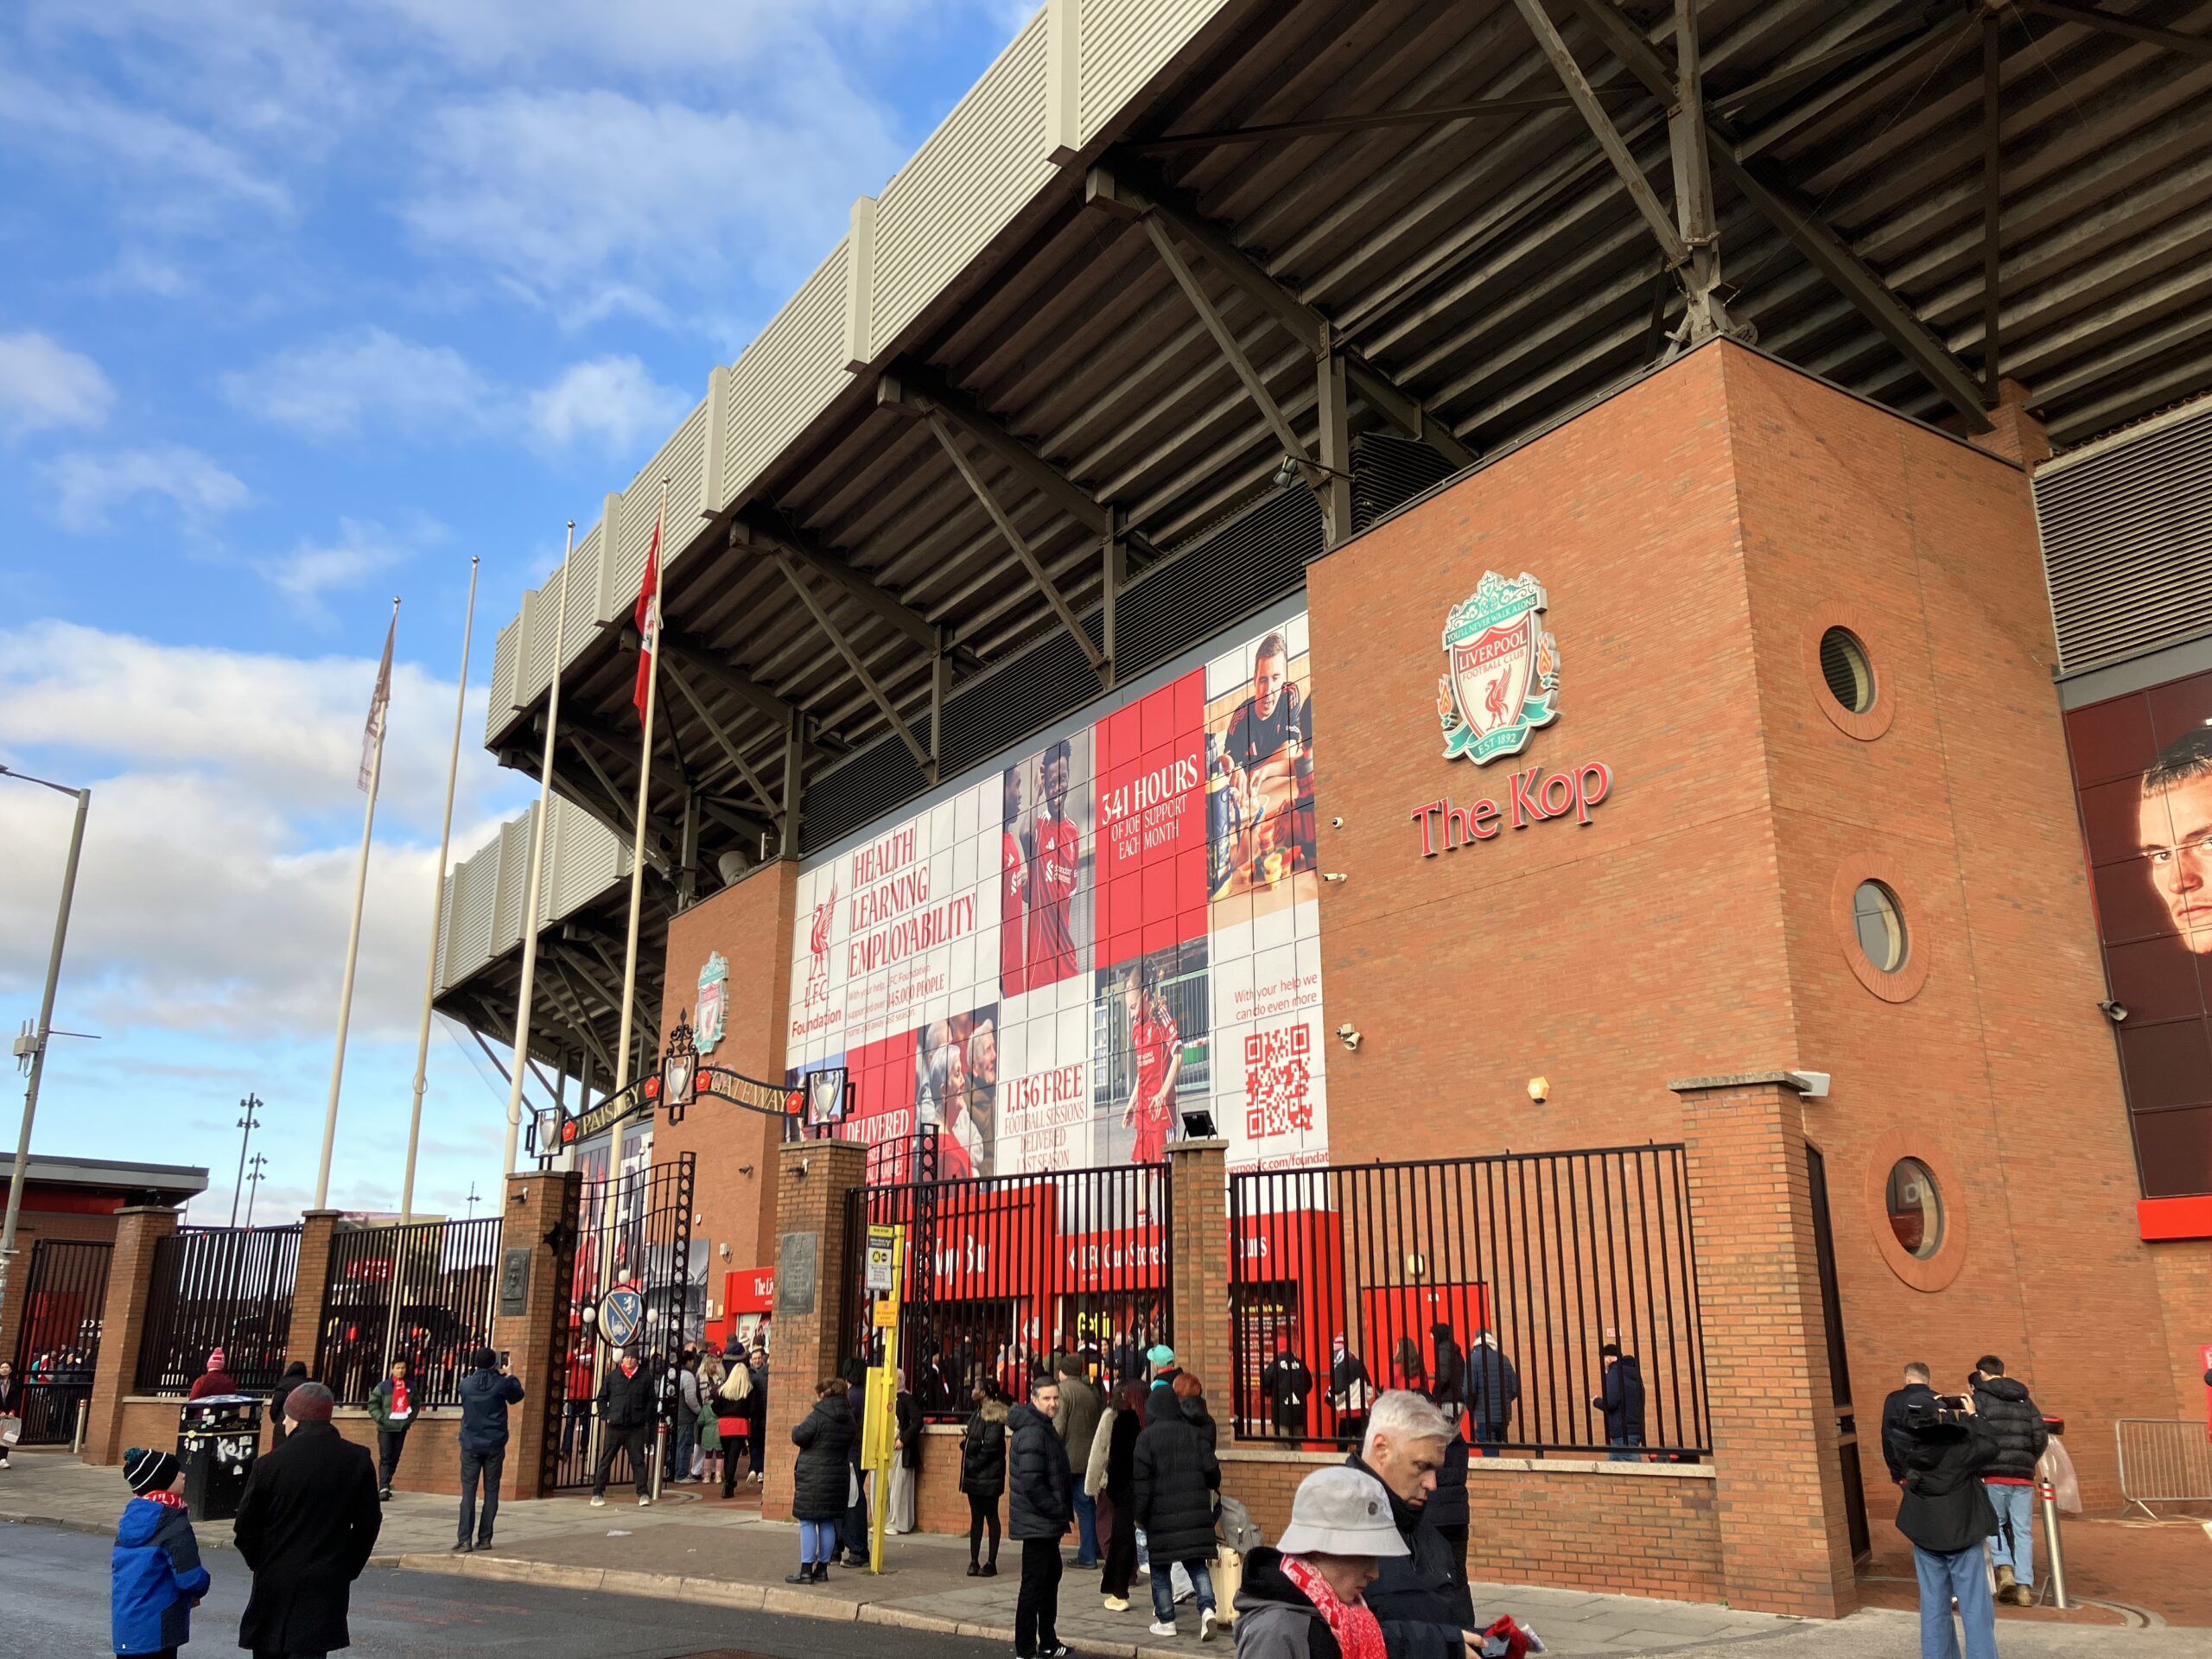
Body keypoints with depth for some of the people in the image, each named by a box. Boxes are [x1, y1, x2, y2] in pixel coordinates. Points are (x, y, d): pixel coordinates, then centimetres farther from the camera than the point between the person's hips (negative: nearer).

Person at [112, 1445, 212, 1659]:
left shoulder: (129, 1518, 7)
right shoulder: (174, 1523, -17)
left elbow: (121, 1568, 18)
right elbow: (190, 1577, -20)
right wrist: (198, 1590, 4)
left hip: (124, 1623, 7)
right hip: (156, 1628, -7)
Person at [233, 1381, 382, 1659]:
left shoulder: (270, 1464, -12)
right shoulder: (358, 1461, -5)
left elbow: (245, 1530, -4)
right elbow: (368, 1523, 0)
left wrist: (262, 1564, 14)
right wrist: (348, 1569, 12)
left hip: (275, 1584, 0)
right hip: (327, 1584, 1)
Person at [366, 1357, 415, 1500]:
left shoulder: (410, 1387, 8)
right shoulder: (383, 1386, -5)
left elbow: (415, 1404, 20)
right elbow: (373, 1404, -4)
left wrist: (411, 1418, 7)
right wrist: (380, 1419, -13)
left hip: (402, 1428, 4)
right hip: (385, 1428, -4)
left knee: (395, 1458, 8)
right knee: (385, 1458, -9)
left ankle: (385, 1485, 19)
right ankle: (383, 1488, -12)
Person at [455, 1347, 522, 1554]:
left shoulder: (465, 1384, -2)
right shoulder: (501, 1383, -7)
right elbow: (517, 1396, 13)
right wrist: (508, 1376, 24)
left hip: (471, 1445, 1)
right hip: (495, 1445, -1)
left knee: (468, 1492, 1)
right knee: (491, 1492, 7)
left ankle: (465, 1540, -7)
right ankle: (484, 1539, 7)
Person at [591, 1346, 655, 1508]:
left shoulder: (645, 1378, 3)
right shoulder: (612, 1376, 4)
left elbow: (650, 1401, 5)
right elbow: (602, 1397, 10)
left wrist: (645, 1419, -3)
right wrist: (605, 1416, 0)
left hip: (636, 1428, -1)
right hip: (615, 1426, 1)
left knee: (638, 1461, 1)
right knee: (605, 1460, 5)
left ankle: (643, 1494, 4)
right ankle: (597, 1493, 12)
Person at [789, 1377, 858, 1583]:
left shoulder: (818, 1416, -13)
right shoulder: (849, 1419, 7)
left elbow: (799, 1437, -14)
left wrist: (799, 1426, 6)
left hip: (813, 1476, -7)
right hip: (839, 1475, 7)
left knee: (807, 1523, 0)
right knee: (828, 1523, 12)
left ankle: (806, 1571, -2)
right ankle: (822, 1569, 16)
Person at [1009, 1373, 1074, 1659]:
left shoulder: (1042, 1428, 13)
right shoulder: (1032, 1433, -20)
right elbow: (1032, 1484, -25)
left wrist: (1063, 1510, 13)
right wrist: (1059, 1510, -17)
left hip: (1045, 1522, 11)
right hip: (1037, 1524, -11)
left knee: (1051, 1576, 19)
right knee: (1034, 1584, -5)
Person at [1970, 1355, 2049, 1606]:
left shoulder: (1980, 1398, -1)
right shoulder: (2024, 1400, 14)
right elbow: (2041, 1436, 9)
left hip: (1994, 1474, -4)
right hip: (2023, 1476, 4)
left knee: (1995, 1523, 12)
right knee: (2023, 1531, 8)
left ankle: (2004, 1567, -8)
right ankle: (2024, 1585, 3)